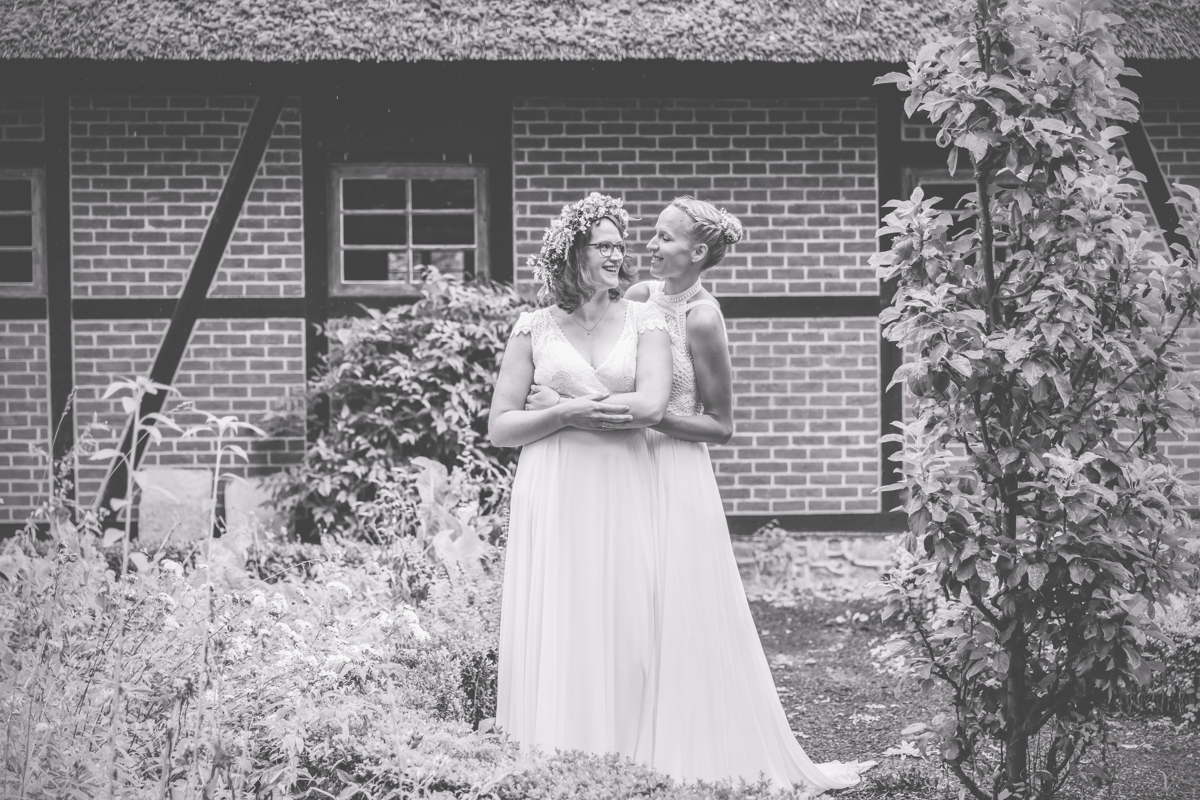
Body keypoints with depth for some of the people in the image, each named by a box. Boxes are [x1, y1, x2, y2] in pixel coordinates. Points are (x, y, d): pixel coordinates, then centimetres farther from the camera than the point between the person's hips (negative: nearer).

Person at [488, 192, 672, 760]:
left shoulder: (643, 321, 6)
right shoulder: (534, 329, 6)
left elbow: (652, 405, -9)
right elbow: (499, 428, 3)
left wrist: (570, 406, -8)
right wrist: (568, 415, -11)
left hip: (622, 497, 0)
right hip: (554, 499, 0)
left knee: (624, 624, -2)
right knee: (554, 626, -3)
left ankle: (620, 753, 3)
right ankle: (554, 754, 1)